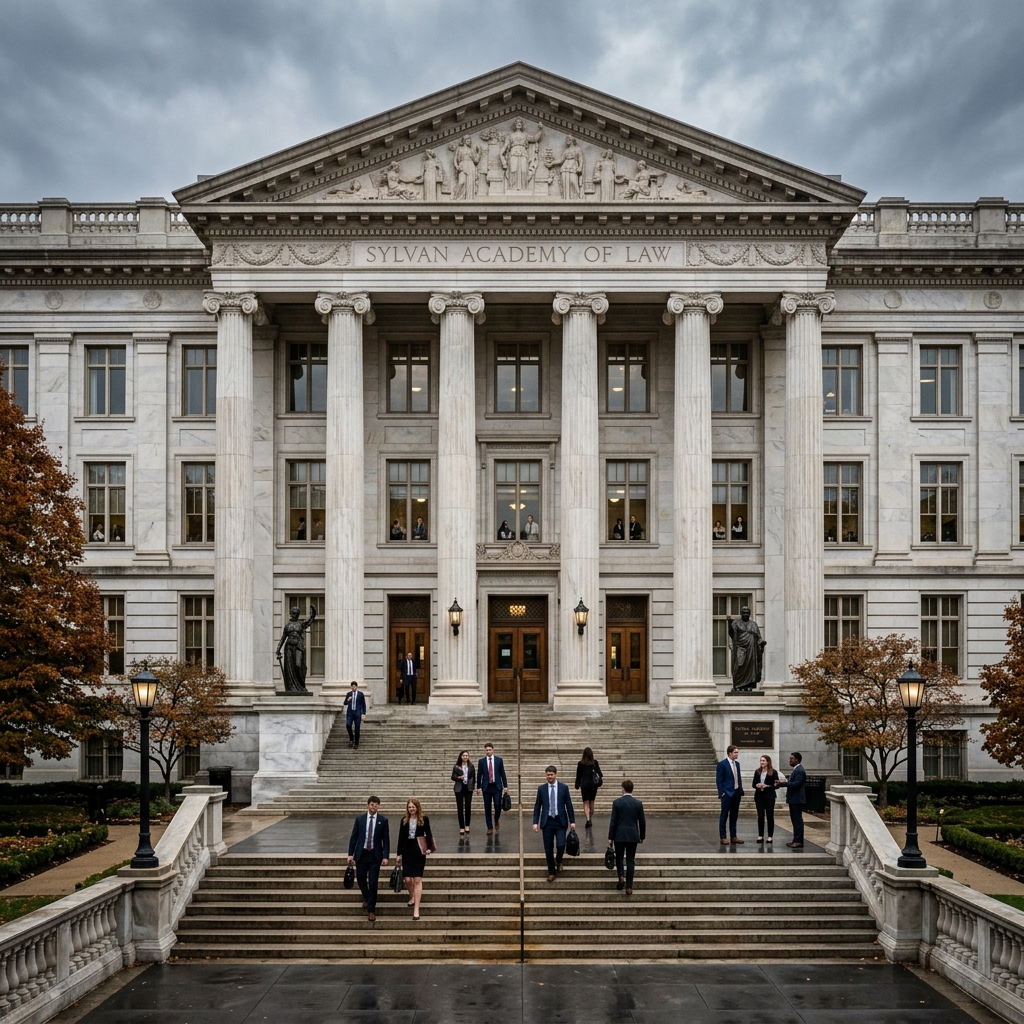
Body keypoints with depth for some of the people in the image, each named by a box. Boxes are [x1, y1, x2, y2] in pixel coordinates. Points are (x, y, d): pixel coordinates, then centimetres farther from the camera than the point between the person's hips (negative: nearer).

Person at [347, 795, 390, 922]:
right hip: (361, 854, 2)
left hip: (375, 855, -2)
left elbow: (386, 840, -1)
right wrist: (350, 854, 0)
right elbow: (353, 837, 5)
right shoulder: (359, 819, 2)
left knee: (373, 883, -3)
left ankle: (371, 910, 7)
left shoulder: (383, 820, -1)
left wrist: (385, 856, -7)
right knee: (361, 879, 9)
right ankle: (366, 898, 40)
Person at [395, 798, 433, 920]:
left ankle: (416, 909, -1)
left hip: (419, 852, -2)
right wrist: (399, 854, 8)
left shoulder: (424, 819, -1)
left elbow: (428, 834, 3)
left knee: (417, 880, -4)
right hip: (407, 852, 2)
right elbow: (401, 838, 9)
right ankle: (412, 898, 32)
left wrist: (429, 848, -12)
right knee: (407, 879, -1)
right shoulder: (404, 820, 6)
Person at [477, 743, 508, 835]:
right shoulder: (481, 761, 3)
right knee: (487, 808, 1)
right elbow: (479, 775, 5)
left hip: (497, 786, 0)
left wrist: (505, 786, 2)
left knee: (497, 806, -8)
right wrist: (478, 787, 0)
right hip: (486, 787, 0)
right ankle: (489, 828, 9)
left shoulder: (499, 760, 4)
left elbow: (502, 773, 5)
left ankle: (496, 820, 22)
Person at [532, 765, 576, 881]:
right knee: (548, 848, 3)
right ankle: (551, 872, 19)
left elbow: (569, 805, 3)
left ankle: (558, 861, 19)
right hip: (547, 821, 1)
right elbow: (537, 806, 5)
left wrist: (572, 821, 1)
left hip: (560, 821, -1)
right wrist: (535, 822, -2)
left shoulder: (564, 787, 0)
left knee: (560, 845, -13)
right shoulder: (541, 788, 2)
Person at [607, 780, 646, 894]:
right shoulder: (638, 803, -1)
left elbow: (613, 821, -6)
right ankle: (629, 887, 4)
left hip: (619, 835, -2)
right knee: (630, 860, 6)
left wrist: (610, 837, 0)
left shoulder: (617, 802, -7)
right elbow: (642, 822, 4)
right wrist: (642, 836, 16)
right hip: (633, 836, 2)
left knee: (619, 857, 15)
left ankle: (621, 877, -6)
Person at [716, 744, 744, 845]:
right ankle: (722, 837, 4)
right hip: (727, 793, -7)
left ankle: (733, 837, 17)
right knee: (724, 815, 0)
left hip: (736, 793, 7)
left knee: (734, 815, 10)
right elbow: (719, 780, -9)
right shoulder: (722, 764, -9)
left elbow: (739, 778, 16)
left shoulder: (737, 764, 12)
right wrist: (721, 793, -14)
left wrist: (741, 792, 10)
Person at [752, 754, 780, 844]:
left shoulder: (773, 772, -4)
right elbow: (754, 784, 8)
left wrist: (766, 786, -19)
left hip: (769, 797, -3)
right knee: (760, 816, 4)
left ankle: (770, 836, 10)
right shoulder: (757, 772, 7)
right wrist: (757, 786, -14)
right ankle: (760, 835, 12)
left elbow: (776, 785, -7)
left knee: (770, 816, 3)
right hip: (759, 796, 3)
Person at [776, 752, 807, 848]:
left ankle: (799, 842, -3)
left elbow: (796, 784, -24)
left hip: (797, 800, -11)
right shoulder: (796, 770, 16)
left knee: (798, 820, -6)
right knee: (795, 820, 14)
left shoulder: (800, 771, -17)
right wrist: (782, 782, 6)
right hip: (793, 799, 11)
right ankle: (796, 840, 20)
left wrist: (782, 782, -21)